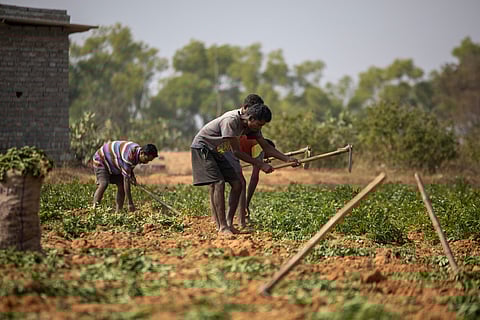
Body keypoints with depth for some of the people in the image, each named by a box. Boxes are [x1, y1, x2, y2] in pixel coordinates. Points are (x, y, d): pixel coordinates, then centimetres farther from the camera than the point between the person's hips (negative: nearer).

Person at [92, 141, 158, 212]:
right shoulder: (129, 156, -39)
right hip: (101, 160, -9)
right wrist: (130, 203, -36)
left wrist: (132, 177, -13)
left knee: (121, 184, -4)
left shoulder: (138, 151, -11)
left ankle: (119, 210, -3)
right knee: (103, 184, -27)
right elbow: (126, 180, -37)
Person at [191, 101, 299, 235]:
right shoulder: (231, 121, -32)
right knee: (218, 183, -22)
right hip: (201, 147, -9)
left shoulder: (252, 125, -5)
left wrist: (287, 159, -10)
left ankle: (229, 222, 4)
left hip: (215, 151, 9)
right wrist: (261, 164, -27)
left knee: (237, 184, -1)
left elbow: (266, 146, 2)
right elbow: (236, 152, -29)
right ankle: (222, 226, -21)